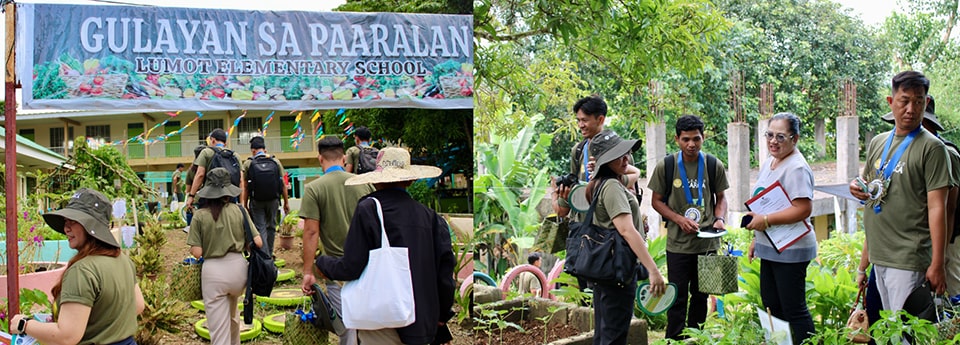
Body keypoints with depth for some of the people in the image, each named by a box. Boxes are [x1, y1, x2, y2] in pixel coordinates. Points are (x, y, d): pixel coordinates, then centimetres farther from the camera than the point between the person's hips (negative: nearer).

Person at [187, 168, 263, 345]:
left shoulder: (200, 215, -5)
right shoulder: (239, 210, -1)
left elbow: (196, 252, -10)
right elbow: (258, 242, -2)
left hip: (213, 271, -3)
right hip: (238, 266, 3)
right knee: (232, 315, 32)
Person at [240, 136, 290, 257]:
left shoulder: (248, 164, -3)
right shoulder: (275, 162, 1)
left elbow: (244, 187, -4)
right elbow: (283, 185, 0)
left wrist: (244, 205, 2)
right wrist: (286, 202, 7)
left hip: (256, 201, -2)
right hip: (273, 200, 2)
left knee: (260, 229, 2)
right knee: (271, 227, 17)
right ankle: (269, 254, 27)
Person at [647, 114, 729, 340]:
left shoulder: (713, 165, -2)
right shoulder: (665, 166, -7)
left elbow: (721, 197, 10)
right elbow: (656, 201, 0)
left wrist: (720, 218, -9)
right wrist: (680, 219, -14)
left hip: (707, 242, 2)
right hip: (678, 243, -2)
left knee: (701, 296, 15)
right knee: (678, 297, 2)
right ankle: (674, 339, 12)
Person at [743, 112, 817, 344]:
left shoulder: (796, 168, -17)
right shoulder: (768, 163, 13)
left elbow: (803, 209, -26)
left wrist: (765, 220, -23)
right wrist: (755, 240, 21)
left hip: (790, 250, -10)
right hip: (769, 248, 10)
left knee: (794, 310, -2)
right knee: (771, 305, 17)